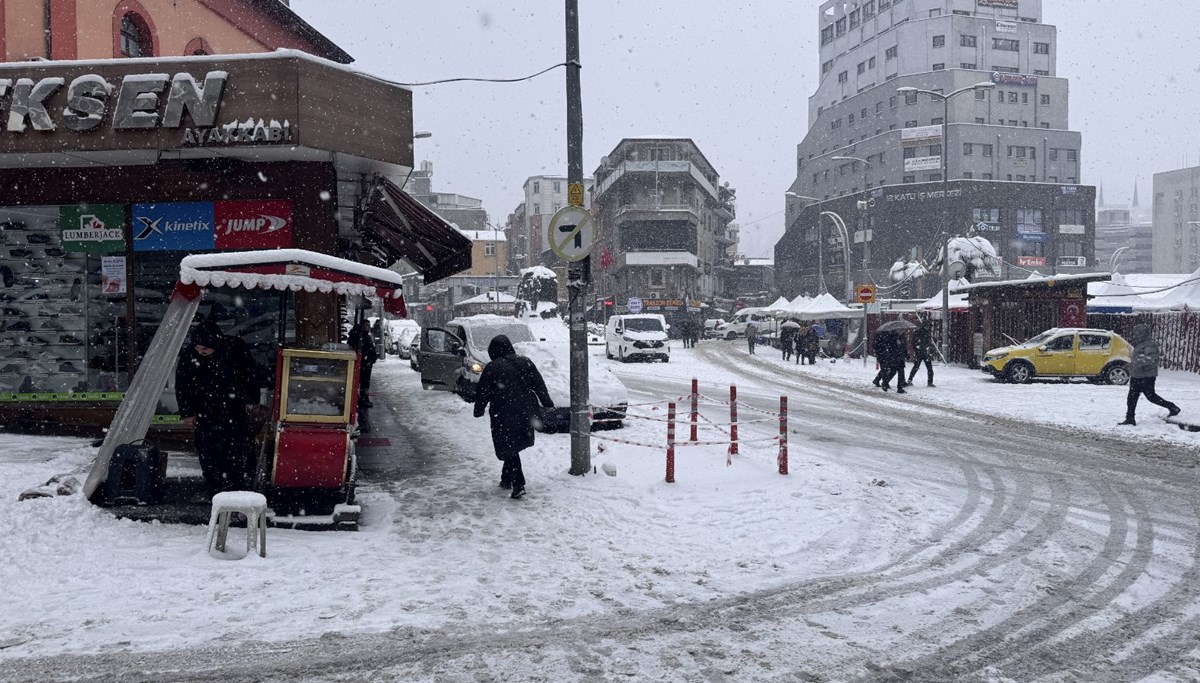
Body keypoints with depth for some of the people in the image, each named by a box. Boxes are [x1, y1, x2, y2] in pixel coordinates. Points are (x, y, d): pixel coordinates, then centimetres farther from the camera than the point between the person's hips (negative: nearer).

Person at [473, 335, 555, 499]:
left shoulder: (491, 368, -10)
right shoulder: (525, 363, 3)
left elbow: (482, 392, -4)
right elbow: (539, 385, 7)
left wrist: (478, 410, 10)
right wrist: (548, 404, 16)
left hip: (504, 417, -5)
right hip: (525, 414, 5)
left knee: (509, 450, 3)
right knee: (513, 448, 20)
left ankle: (518, 485, -8)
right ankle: (507, 479, 29)